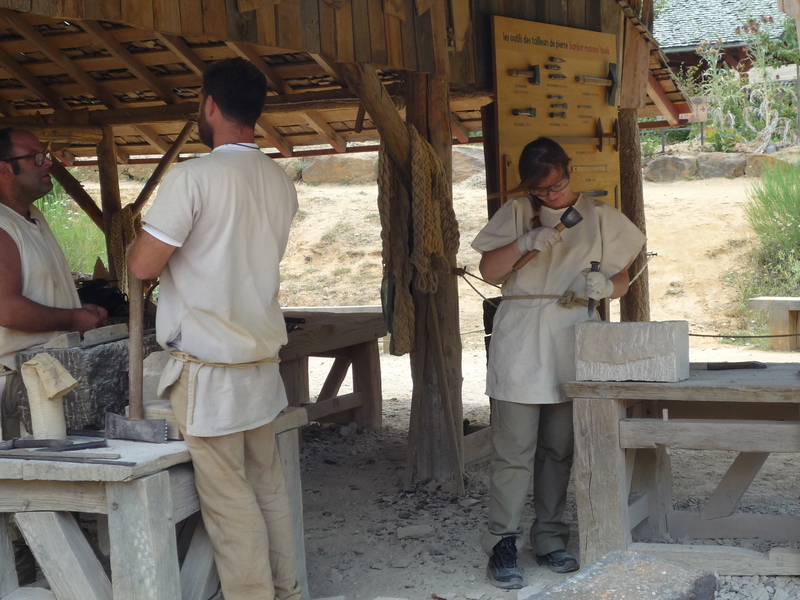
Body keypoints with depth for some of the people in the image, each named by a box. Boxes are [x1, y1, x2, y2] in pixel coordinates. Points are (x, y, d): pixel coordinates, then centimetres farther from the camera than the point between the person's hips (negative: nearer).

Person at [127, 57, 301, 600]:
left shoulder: (192, 177, -16)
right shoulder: (280, 182, 8)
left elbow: (143, 264, -15)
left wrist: (137, 241, 6)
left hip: (208, 363, -7)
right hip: (263, 354, 7)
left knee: (228, 499, -2)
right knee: (268, 484, 14)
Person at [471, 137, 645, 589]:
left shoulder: (599, 217, 11)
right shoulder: (516, 213, 8)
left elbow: (622, 279, 11)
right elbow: (489, 270, 2)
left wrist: (604, 286, -12)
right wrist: (527, 241, -13)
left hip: (573, 339, 2)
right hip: (520, 340, -2)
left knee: (560, 447, 6)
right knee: (515, 446, -6)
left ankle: (550, 538, 15)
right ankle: (504, 543, -3)